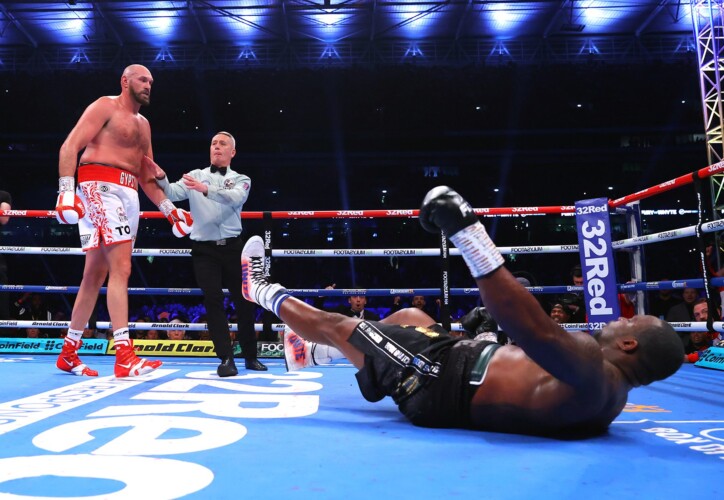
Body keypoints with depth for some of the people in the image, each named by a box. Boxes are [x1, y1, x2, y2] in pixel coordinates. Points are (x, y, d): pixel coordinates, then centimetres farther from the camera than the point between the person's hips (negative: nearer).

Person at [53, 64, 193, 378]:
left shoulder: (143, 125, 25)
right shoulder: (105, 106, 2)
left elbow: (146, 176, 25)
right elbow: (70, 146, -8)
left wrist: (170, 210, 16)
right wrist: (66, 190, -21)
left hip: (129, 195, 8)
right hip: (101, 186, -8)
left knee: (96, 273, 9)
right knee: (121, 269, -18)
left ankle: (69, 352, 19)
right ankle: (124, 356, -21)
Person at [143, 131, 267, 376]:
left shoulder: (241, 180, 6)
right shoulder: (195, 176, 10)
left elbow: (233, 198, -17)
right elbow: (172, 193, -5)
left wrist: (205, 189, -33)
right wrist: (161, 177, -25)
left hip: (232, 247, 0)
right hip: (204, 249, 0)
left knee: (243, 301, 5)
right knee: (213, 300, -8)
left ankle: (250, 356, 19)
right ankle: (226, 358, -3)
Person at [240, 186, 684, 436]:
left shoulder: (592, 372, -30)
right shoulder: (611, 389, 0)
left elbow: (533, 327, -48)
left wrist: (466, 230, -51)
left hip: (443, 383, -9)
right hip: (465, 363, 9)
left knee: (336, 325, 2)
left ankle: (263, 291, 30)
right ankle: (313, 350, 42)